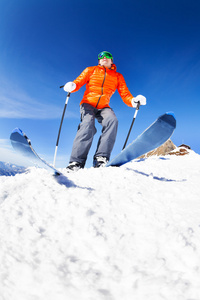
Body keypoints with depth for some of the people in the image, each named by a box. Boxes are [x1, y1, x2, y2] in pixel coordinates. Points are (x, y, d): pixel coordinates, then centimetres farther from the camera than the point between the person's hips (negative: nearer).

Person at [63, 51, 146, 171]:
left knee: (112, 120, -32)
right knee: (88, 123, -32)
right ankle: (76, 162, -36)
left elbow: (125, 94, 7)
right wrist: (72, 86, -21)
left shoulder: (118, 76, 16)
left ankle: (101, 158, -37)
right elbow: (78, 82, 4)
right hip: (88, 104, -1)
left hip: (104, 107, 1)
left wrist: (134, 101, -16)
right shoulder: (91, 70, 15)